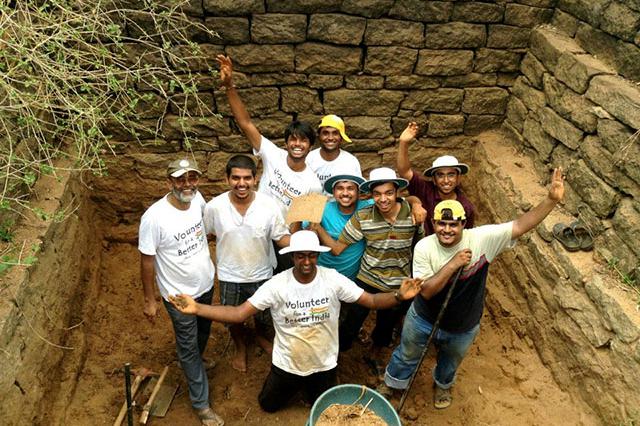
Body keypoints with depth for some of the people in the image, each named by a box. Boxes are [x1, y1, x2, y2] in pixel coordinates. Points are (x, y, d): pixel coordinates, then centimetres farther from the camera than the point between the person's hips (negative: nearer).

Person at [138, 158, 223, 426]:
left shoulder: (197, 199, -12)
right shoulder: (154, 217, -30)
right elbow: (146, 261, -18)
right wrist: (149, 300, -10)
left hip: (206, 284, 6)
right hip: (179, 295, -6)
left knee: (203, 333, 30)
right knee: (189, 347, 12)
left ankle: (195, 364, 61)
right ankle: (201, 403, 31)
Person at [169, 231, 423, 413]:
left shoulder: (333, 279, -21)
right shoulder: (277, 285, -23)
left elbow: (371, 301, -20)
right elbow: (238, 314, -25)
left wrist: (399, 296, -41)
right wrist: (196, 309, -38)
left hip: (324, 365, 1)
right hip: (287, 364, 0)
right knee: (268, 406, 20)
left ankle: (309, 388, 54)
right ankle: (294, 387, 48)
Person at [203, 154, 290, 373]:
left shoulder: (268, 205, -20)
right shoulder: (214, 207, -20)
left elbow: (281, 237, -11)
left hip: (261, 274, 0)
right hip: (229, 276, 0)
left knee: (264, 316, 25)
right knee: (233, 319, 23)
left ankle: (262, 337, 60)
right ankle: (241, 347, 55)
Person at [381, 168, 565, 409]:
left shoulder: (482, 239, -27)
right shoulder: (424, 248, -27)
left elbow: (521, 225, -34)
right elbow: (426, 291, -31)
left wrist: (552, 199, -45)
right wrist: (453, 264, -40)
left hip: (463, 329, 2)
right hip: (423, 320, -1)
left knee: (450, 362, 32)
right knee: (407, 355, 26)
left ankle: (443, 385, 66)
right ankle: (390, 383, 56)